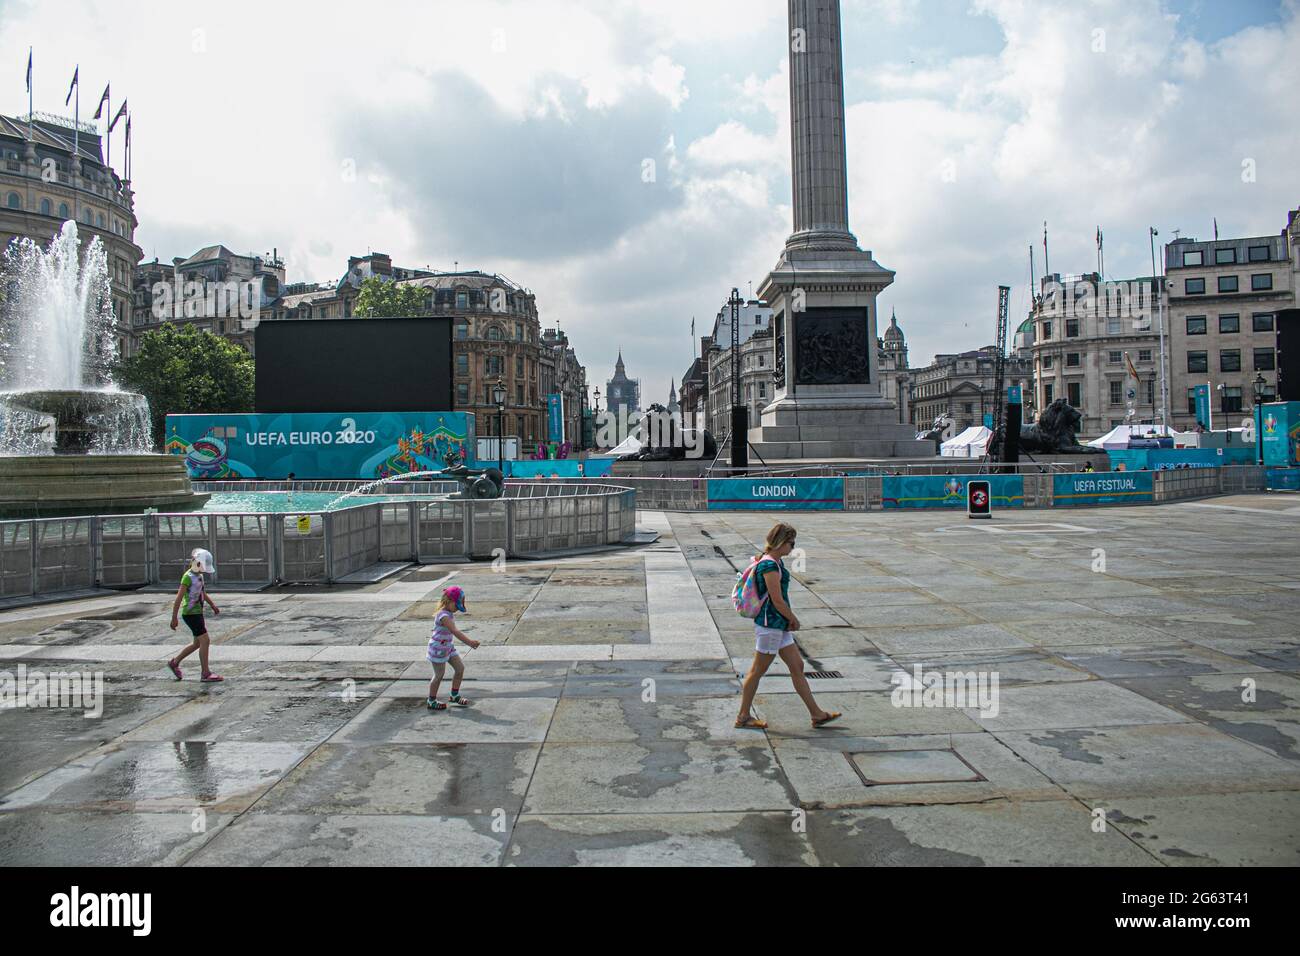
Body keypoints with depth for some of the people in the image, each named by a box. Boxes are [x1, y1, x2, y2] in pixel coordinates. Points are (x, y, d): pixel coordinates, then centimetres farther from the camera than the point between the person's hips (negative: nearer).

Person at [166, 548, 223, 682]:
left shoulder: (199, 576, 11)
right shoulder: (188, 577, -16)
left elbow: (204, 594, 21)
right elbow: (178, 598, -17)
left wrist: (213, 605, 7)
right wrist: (174, 618, -17)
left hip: (198, 613, 9)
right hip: (190, 613, -9)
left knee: (197, 643, 16)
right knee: (204, 640, -9)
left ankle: (174, 662, 31)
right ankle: (206, 674, -4)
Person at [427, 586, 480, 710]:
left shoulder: (450, 614, 5)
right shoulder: (443, 616, -27)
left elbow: (455, 631, 10)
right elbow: (455, 632, -35)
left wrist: (469, 641, 5)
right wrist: (469, 642, -38)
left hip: (448, 646, 9)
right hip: (438, 648, -9)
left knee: (460, 668, 9)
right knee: (439, 675, 3)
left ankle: (455, 695, 24)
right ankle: (431, 701, 20)